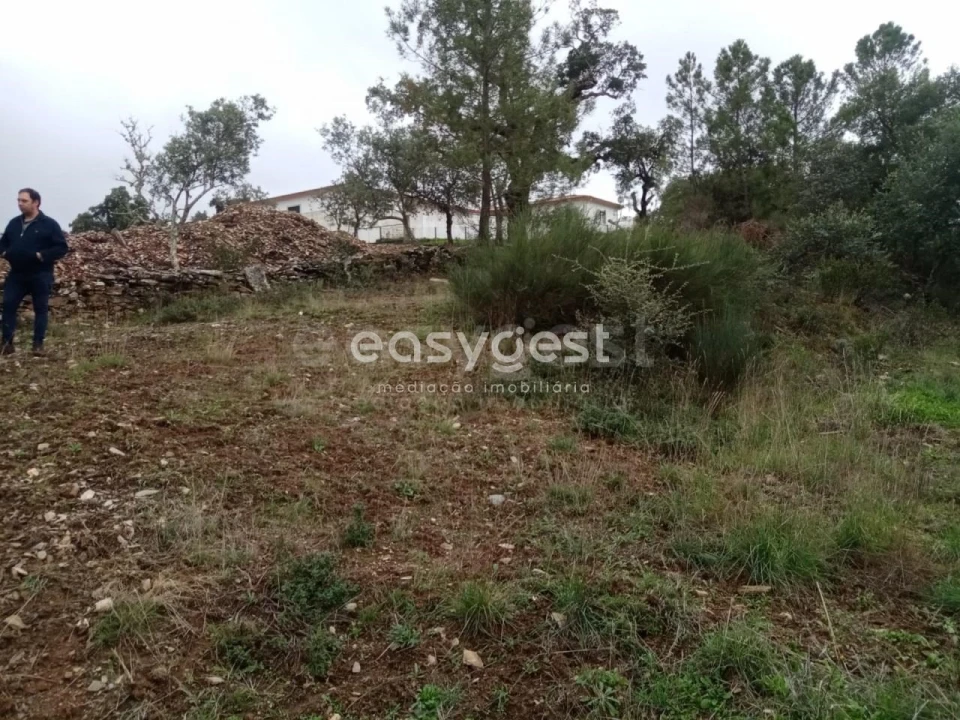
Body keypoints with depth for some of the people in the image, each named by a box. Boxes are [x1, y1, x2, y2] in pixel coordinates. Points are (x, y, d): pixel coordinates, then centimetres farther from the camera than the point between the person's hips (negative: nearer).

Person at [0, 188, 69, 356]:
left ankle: (38, 344, 10)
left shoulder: (49, 224, -4)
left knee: (41, 309, 3)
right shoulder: (14, 223, 12)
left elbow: (62, 247, -9)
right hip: (16, 274, 5)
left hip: (40, 275, -5)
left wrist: (42, 255, -20)